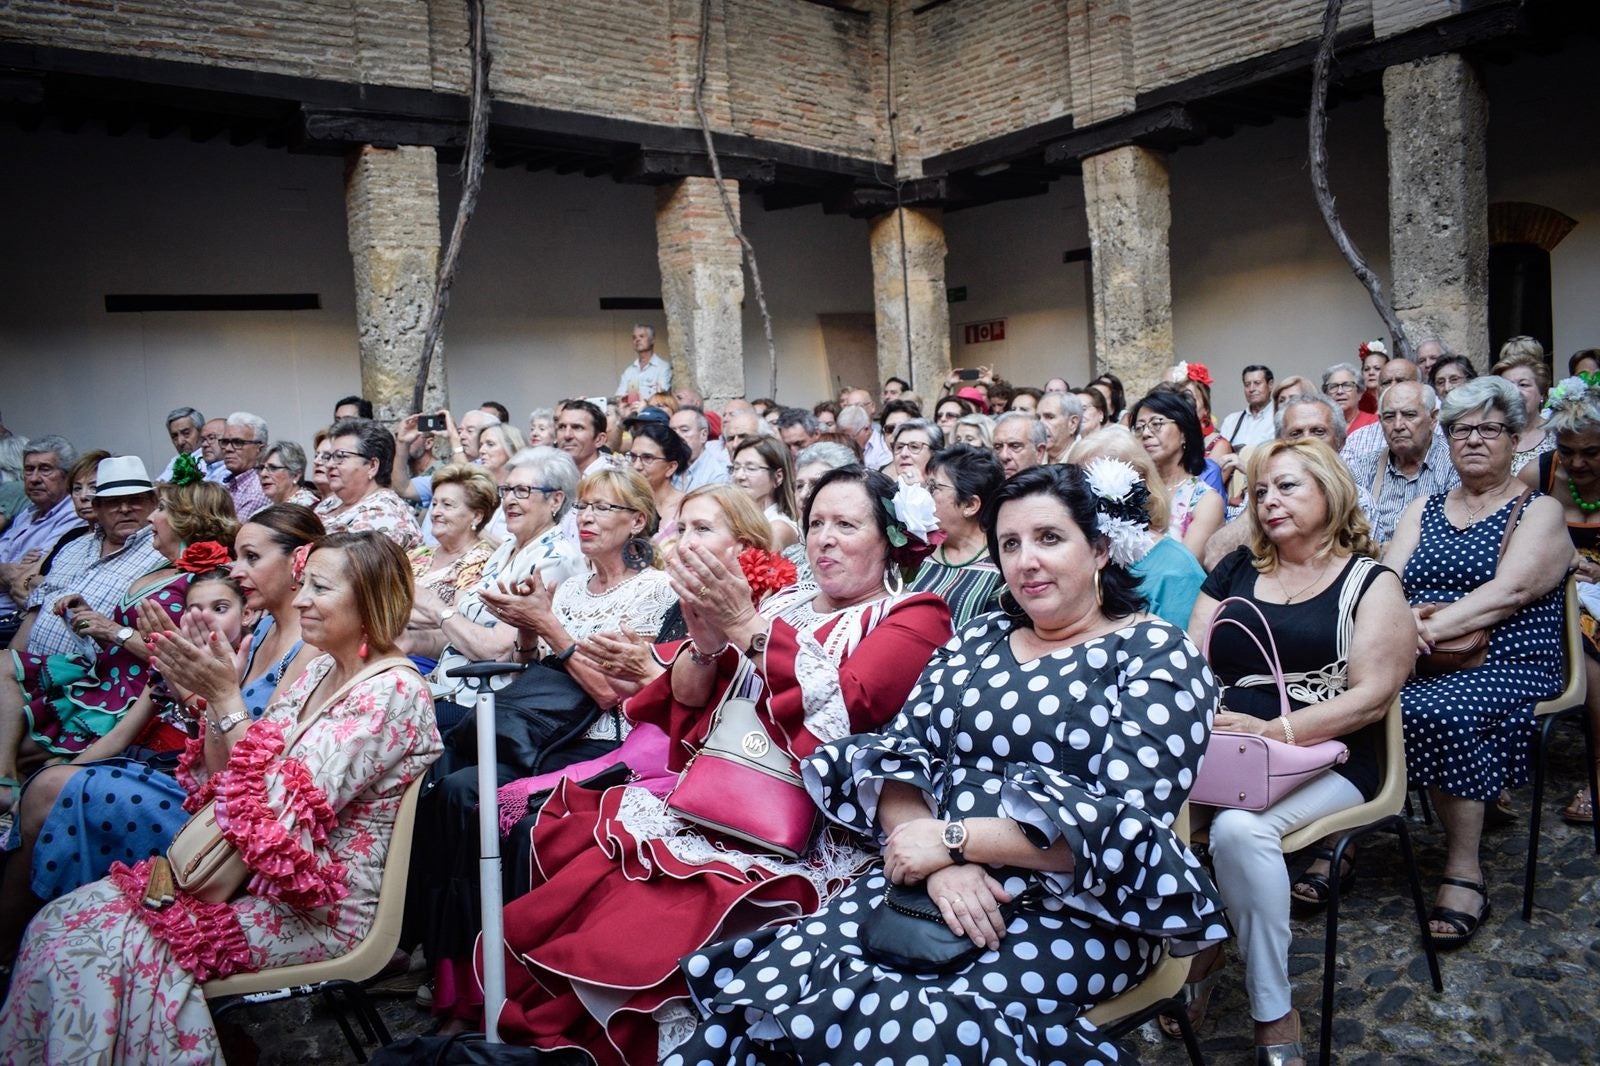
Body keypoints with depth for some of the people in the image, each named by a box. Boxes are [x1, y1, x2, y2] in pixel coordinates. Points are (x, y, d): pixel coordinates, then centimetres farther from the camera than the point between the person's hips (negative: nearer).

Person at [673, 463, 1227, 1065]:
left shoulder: (1156, 654, -1)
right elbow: (897, 752, 6)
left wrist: (953, 837, -15)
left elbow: (1129, 824, -12)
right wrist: (932, 853, -15)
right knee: (770, 983, -20)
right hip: (927, 882, 4)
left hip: (1078, 910, -4)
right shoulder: (978, 640, 14)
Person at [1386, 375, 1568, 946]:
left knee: (1443, 712, -35)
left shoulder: (1539, 511, 6)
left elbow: (1510, 590, -12)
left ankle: (1464, 869, -21)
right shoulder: (1423, 510, 20)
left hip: (1506, 664, -4)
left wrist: (1433, 627, -24)